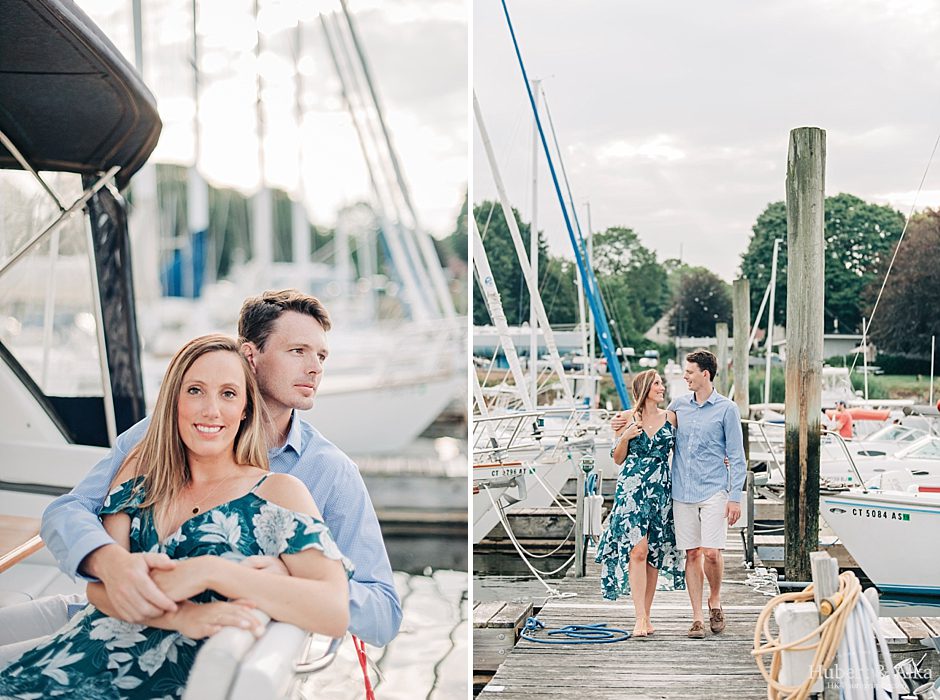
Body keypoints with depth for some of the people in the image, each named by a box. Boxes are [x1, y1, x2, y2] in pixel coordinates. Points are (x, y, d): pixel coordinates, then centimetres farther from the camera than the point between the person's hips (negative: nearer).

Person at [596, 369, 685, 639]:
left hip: (661, 490, 3)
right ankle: (640, 619, -12)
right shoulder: (628, 418, 3)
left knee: (655, 553, 4)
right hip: (632, 488, -3)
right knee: (637, 550, -12)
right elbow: (617, 458, 7)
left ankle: (646, 616, 13)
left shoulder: (670, 417, 9)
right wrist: (625, 438, -11)